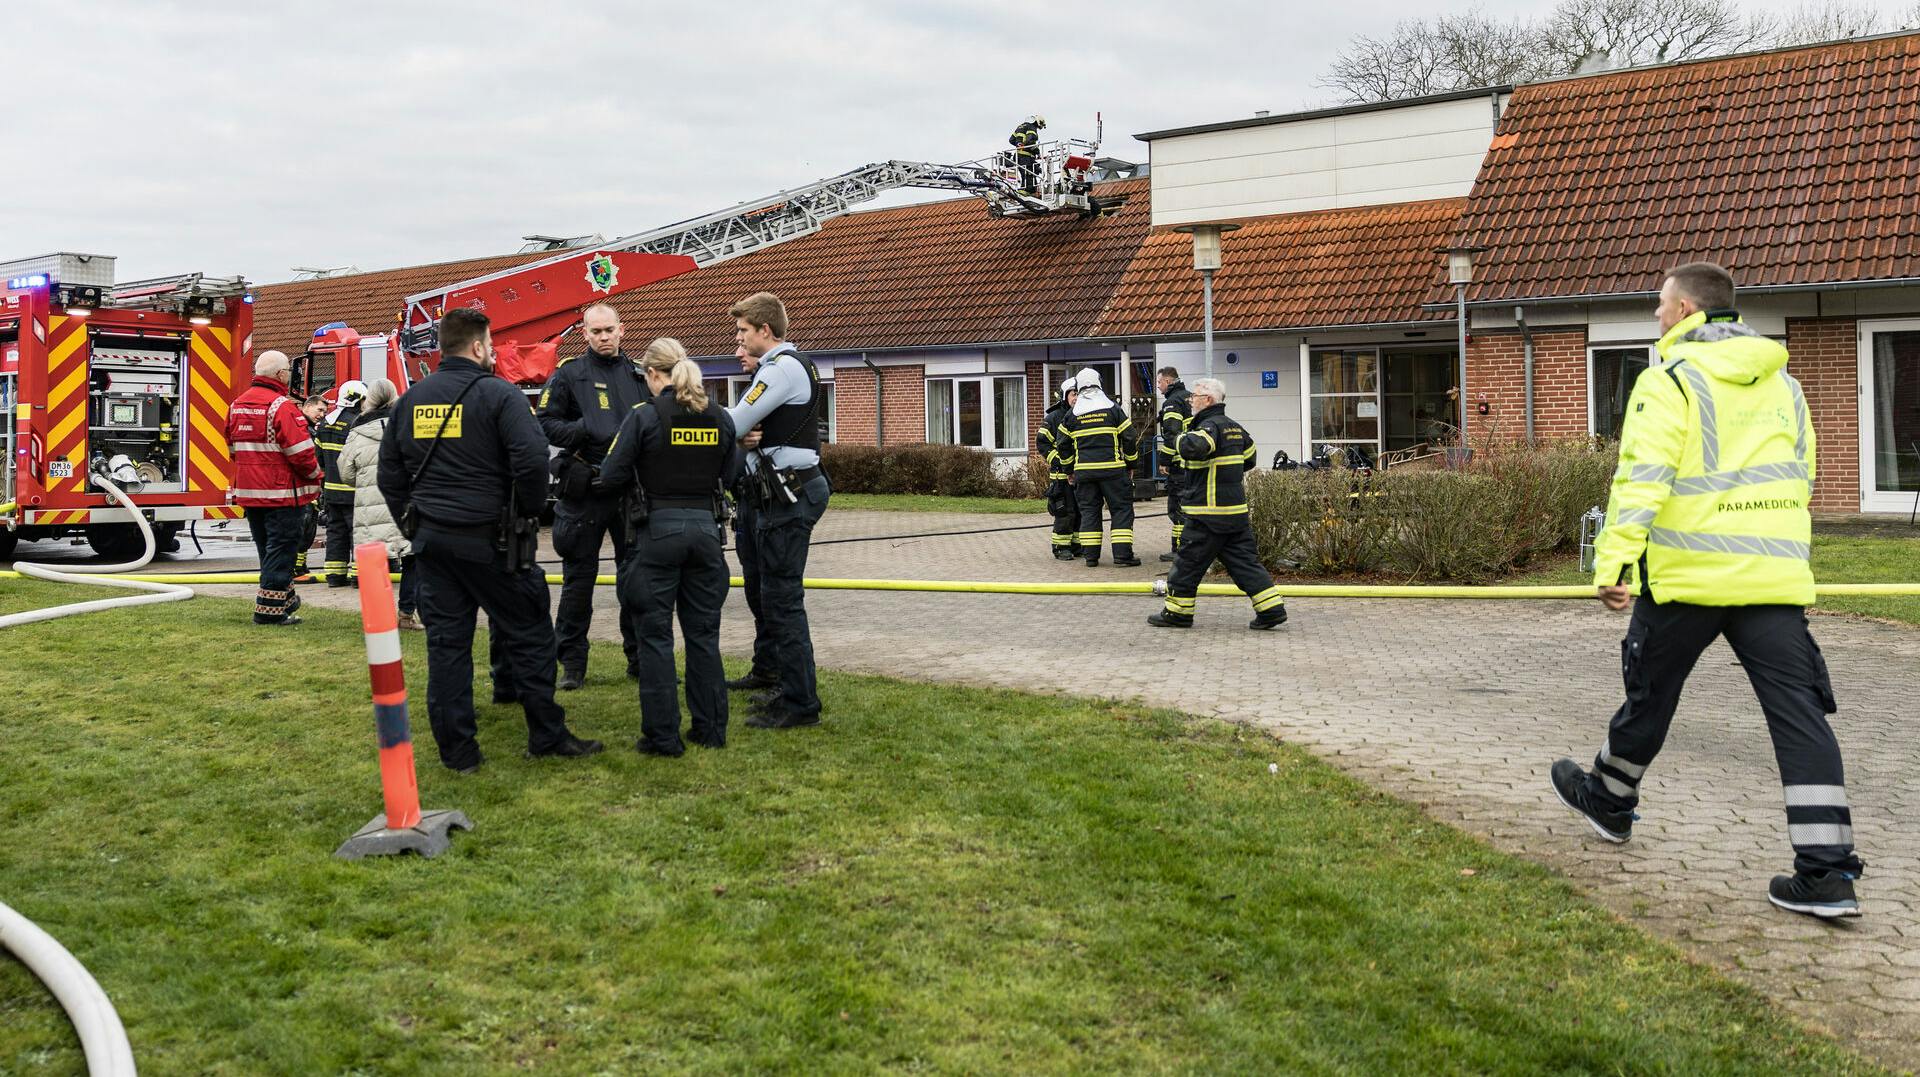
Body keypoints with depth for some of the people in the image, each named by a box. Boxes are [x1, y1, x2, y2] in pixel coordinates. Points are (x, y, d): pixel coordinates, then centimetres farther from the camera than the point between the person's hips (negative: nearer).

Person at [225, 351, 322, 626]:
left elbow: (233, 447, 20)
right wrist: (315, 476, -3)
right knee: (280, 548, -2)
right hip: (281, 492, -8)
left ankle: (285, 598, 30)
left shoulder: (237, 404, 11)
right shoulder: (282, 406, -16)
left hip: (248, 491, 8)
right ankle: (270, 608, -3)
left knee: (268, 548, 18)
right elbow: (300, 451, -19)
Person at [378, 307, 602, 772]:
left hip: (431, 538, 6)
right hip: (489, 539, -5)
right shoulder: (497, 394, -10)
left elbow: (389, 471, 14)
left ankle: (457, 750, 10)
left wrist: (411, 521, 19)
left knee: (446, 642, 8)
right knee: (528, 637, 6)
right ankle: (548, 736, 12)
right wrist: (529, 513, -5)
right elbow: (531, 458, -20)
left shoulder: (410, 400, 9)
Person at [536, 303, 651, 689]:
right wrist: (584, 431, -18)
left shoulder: (639, 374, 11)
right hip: (585, 489, -3)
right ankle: (572, 662, 10)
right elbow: (545, 423, -4)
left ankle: (640, 656, 19)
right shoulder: (569, 374, 1)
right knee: (578, 577, 3)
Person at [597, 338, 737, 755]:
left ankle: (662, 735, 5)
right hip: (705, 527, 4)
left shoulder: (644, 417, -10)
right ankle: (711, 728, 17)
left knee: (655, 635, 4)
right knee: (704, 633, 13)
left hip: (658, 529, -4)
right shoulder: (720, 419, 3)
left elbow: (611, 477, -9)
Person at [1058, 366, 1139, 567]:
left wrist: (1069, 471, 23)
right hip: (1112, 468, -2)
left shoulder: (1072, 414, 7)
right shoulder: (1112, 408, 1)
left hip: (1084, 470, 2)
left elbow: (1064, 445, 12)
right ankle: (1122, 552, -5)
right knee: (1121, 508, 3)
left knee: (1088, 510, 8)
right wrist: (1130, 465, 12)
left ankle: (1090, 555, 5)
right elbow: (1128, 438, 1)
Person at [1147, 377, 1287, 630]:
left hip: (1208, 513, -9)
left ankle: (1177, 612, 12)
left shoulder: (1210, 426, -14)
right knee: (1245, 561, 9)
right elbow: (1248, 459, 28)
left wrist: (1182, 439, -13)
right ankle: (1271, 608, 4)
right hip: (1236, 510, 9)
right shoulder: (1234, 428, 14)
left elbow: (1192, 448, -35)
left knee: (1187, 562, 3)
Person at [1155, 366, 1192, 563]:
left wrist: (1164, 461, -13)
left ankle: (1180, 550, -5)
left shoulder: (1172, 403, -11)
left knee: (1177, 506, -5)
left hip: (1180, 463, -9)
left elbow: (1171, 435, -19)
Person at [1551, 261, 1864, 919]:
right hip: (1775, 577, 5)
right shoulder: (1783, 384, 16)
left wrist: (1615, 558, -21)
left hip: (1689, 572, -4)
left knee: (1650, 694, 15)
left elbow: (1642, 475, -17)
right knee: (1799, 714, -1)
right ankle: (1827, 872, -6)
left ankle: (1609, 802, 36)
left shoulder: (1670, 380, -5)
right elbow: (1801, 480, 24)